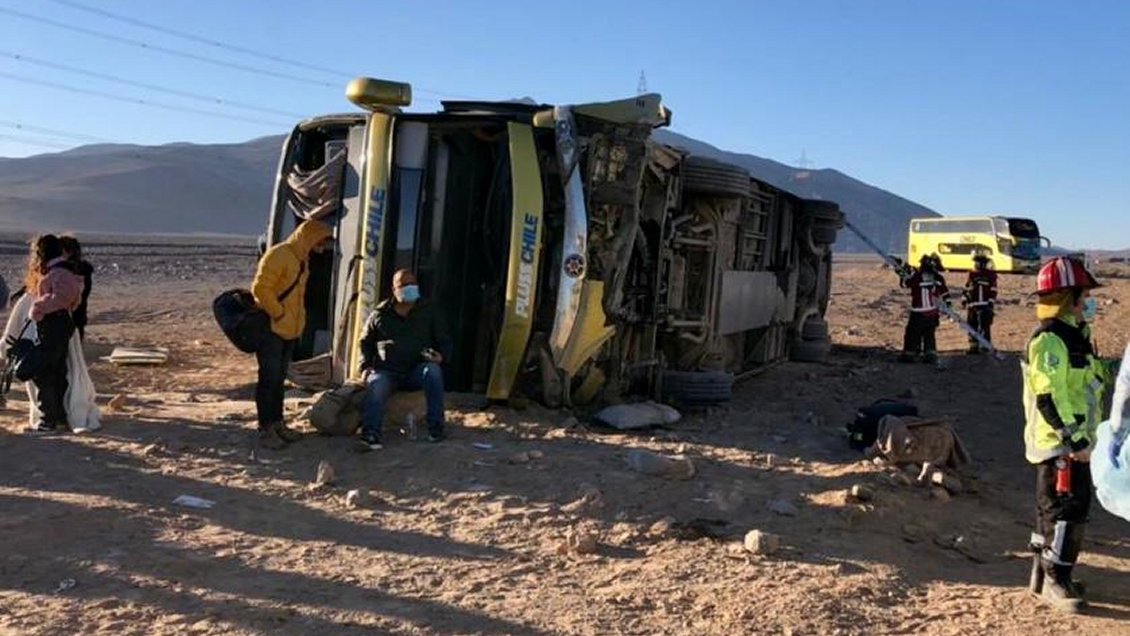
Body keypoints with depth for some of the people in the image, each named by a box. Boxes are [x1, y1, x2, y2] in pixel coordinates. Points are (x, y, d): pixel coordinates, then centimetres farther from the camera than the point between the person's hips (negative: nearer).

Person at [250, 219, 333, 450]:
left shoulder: (301, 260, 15)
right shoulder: (278, 255, -15)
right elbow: (261, 288, -22)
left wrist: (298, 321, 12)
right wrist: (279, 314, -17)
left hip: (290, 331, 9)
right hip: (271, 329, -9)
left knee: (279, 379, 14)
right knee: (269, 379, -5)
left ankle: (277, 423, 21)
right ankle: (266, 429, 0)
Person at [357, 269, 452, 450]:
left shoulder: (429, 311, 12)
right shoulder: (380, 314, 12)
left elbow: (444, 341, 12)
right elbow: (365, 343, 20)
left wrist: (441, 356, -11)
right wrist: (365, 366, 3)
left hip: (417, 370, 0)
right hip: (387, 371, 0)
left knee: (433, 371, -33)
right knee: (375, 385, -33)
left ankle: (436, 429, -28)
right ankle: (370, 435, -42)